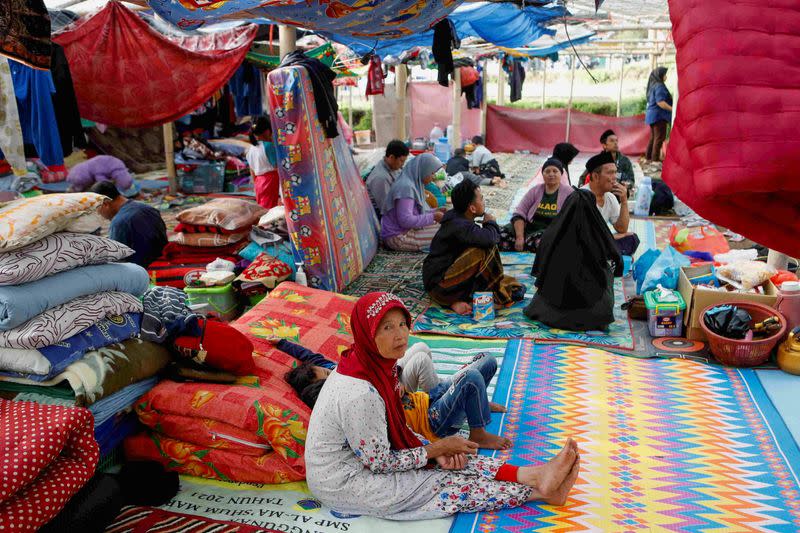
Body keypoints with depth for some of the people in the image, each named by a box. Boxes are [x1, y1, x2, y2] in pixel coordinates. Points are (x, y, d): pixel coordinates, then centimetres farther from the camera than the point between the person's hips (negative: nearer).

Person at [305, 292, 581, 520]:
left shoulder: (375, 363, -5)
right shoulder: (359, 394, -34)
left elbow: (396, 427, 7)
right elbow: (380, 463, -23)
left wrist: (434, 449, -8)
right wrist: (437, 448, -13)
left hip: (363, 456, 8)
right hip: (342, 486, -8)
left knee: (452, 460, -3)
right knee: (450, 483, -8)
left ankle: (534, 474, -4)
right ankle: (540, 489, 0)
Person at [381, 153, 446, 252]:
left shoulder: (414, 184, 12)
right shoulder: (405, 187, -20)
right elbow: (405, 220, -26)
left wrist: (435, 211, 6)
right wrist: (432, 217, -19)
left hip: (406, 231, 10)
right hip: (398, 238, -10)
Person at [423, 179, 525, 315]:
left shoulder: (459, 218, 9)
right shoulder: (458, 225, -21)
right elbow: (489, 239, -33)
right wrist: (491, 223, -13)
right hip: (438, 283, -10)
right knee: (486, 250, -23)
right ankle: (500, 292, -5)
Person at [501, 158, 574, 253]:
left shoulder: (568, 192, 3)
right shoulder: (535, 190, 11)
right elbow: (519, 213, 2)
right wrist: (520, 237, -14)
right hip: (529, 228, 3)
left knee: (537, 241, -37)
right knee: (502, 235, -22)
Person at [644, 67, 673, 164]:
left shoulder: (653, 85, 14)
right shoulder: (659, 86, -14)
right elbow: (660, 102, -22)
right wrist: (673, 109, -21)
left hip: (652, 115, 10)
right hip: (658, 115, -10)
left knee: (653, 137, 14)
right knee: (660, 137, -7)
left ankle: (648, 157, 17)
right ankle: (655, 159, -8)